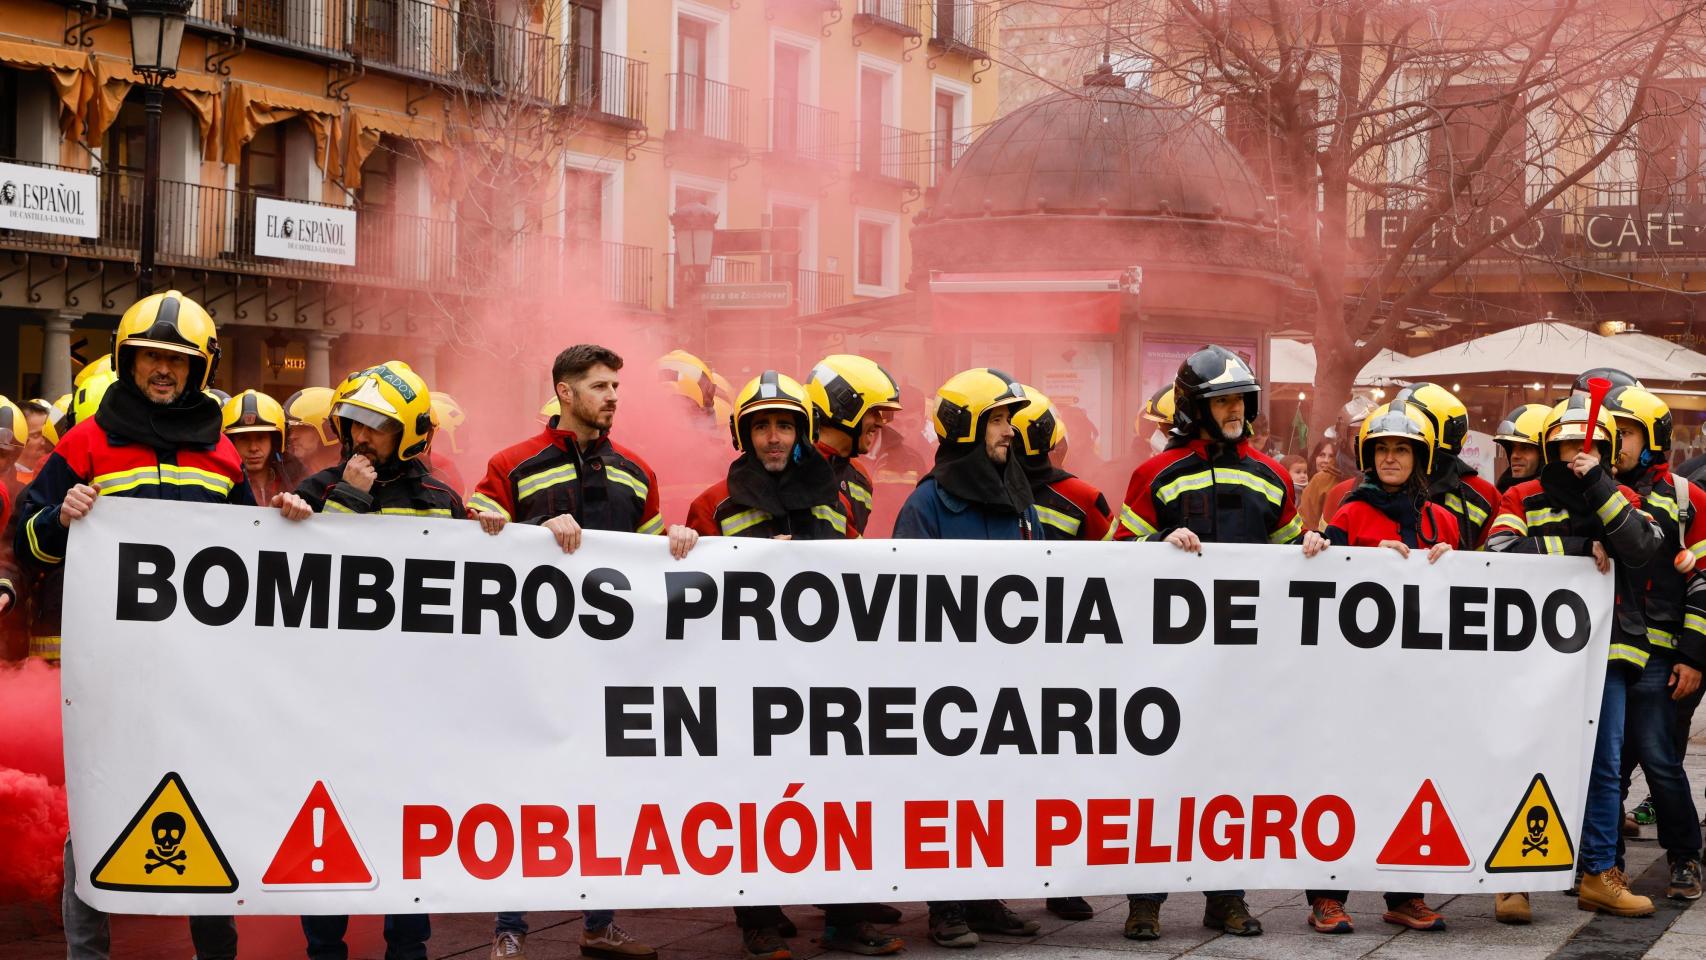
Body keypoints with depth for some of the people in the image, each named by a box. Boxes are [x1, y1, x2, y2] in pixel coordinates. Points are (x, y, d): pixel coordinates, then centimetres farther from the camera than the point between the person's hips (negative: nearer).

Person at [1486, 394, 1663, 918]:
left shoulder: (1622, 500, 11)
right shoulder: (1524, 497, 4)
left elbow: (1641, 546, -9)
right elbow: (1501, 550, -14)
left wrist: (1597, 484, -13)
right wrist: (1581, 547, -15)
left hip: (1607, 654, 3)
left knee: (1605, 765, 5)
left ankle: (1599, 874, 13)